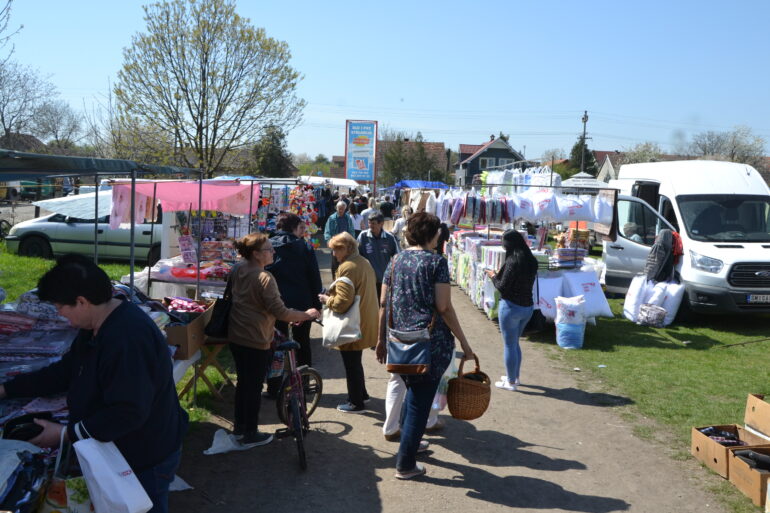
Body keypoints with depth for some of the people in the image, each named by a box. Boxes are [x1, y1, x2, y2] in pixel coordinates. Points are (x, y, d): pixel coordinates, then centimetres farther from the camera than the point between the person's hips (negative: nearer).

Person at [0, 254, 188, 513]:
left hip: (146, 461, -10)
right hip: (120, 450, 10)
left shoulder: (128, 338, -33)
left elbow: (129, 413, -33)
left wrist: (67, 433, -25)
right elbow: (65, 371, 14)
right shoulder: (96, 327, 3)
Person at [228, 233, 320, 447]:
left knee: (243, 382, 21)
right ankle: (251, 435, 17)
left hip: (236, 337, 8)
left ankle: (239, 427, 34)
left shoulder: (237, 272, 5)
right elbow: (280, 312, -24)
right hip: (256, 341, -8)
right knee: (254, 388, 5)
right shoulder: (264, 278, -22)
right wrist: (306, 315, -10)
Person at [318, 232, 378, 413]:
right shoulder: (364, 262, 7)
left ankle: (356, 403, 16)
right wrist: (333, 295, 15)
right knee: (355, 361, 24)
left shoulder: (347, 267, -22)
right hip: (366, 322, 9)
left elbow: (343, 302, -27)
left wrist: (327, 300, -8)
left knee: (351, 364, 5)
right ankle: (362, 394, 37)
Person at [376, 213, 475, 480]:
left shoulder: (396, 260, 7)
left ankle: (410, 441, 43)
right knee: (420, 400, 5)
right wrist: (464, 342, -6)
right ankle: (405, 464, 13)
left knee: (412, 391, 27)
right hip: (430, 342, -6)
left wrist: (381, 338, 17)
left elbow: (383, 303, 8)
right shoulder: (436, 262, -9)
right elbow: (444, 308, -13)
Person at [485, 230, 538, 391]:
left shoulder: (513, 261, -20)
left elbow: (502, 287, -17)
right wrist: (500, 274, 14)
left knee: (509, 344, 5)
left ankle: (511, 382, 14)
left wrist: (494, 276, 1)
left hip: (511, 307, -8)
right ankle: (514, 377, 33)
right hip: (528, 307, 8)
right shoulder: (531, 260, 4)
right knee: (515, 343, 23)